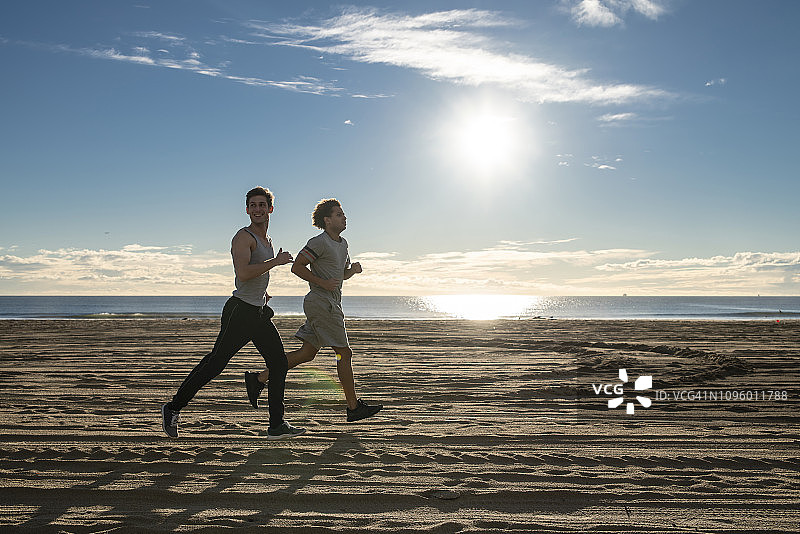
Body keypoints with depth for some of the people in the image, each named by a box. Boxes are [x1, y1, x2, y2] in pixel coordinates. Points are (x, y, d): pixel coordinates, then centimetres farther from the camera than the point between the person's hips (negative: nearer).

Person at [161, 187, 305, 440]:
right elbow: (243, 272, -27)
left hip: (259, 312, 9)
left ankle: (277, 426, 13)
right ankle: (173, 408, 10)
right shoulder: (243, 237, -11)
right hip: (241, 310, -9)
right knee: (215, 362, -6)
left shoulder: (266, 240, 17)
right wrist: (276, 261, -20)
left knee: (279, 363, 7)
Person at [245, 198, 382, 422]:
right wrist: (322, 283, -19)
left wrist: (354, 270, 5)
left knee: (307, 353, 10)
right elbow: (296, 267, -12)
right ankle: (354, 407, 5)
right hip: (321, 302, -10)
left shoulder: (342, 243, 18)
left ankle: (258, 379, 14)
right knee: (344, 353, -4)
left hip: (330, 305, 10)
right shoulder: (319, 243, -11)